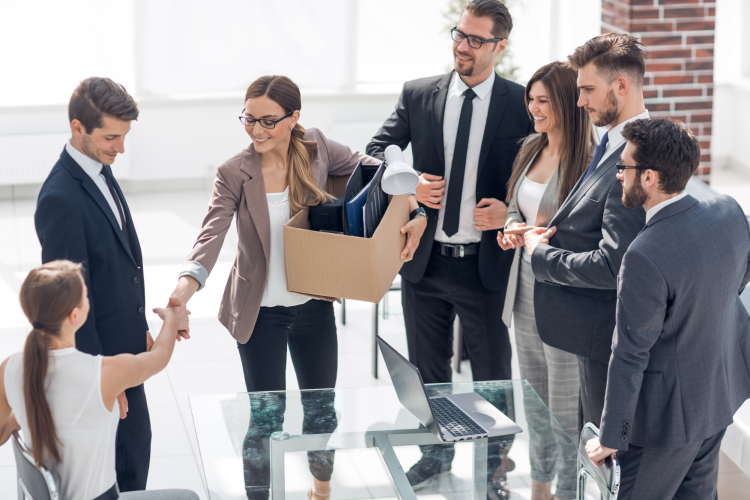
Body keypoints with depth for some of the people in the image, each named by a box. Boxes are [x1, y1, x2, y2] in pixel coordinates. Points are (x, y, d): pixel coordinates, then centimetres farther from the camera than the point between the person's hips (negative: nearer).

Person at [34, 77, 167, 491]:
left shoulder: (101, 172, 4)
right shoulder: (61, 199, -25)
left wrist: (140, 329, 17)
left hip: (123, 346, 9)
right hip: (99, 354, -9)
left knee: (136, 442, 19)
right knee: (125, 456, 3)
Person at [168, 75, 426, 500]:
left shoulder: (315, 148, -9)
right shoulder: (234, 174, -16)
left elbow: (370, 169, 5)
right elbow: (212, 236, -26)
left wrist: (414, 210, -9)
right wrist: (183, 293, -42)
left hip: (314, 307, 3)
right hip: (261, 313, -3)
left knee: (322, 406, 18)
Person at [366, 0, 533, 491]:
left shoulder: (521, 103, -6)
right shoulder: (418, 95, 2)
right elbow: (377, 152, 5)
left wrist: (512, 212, -17)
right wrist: (410, 184, -13)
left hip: (486, 264, -3)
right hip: (426, 262, 3)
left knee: (492, 377, 9)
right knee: (428, 370, 18)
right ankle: (437, 451, 38)